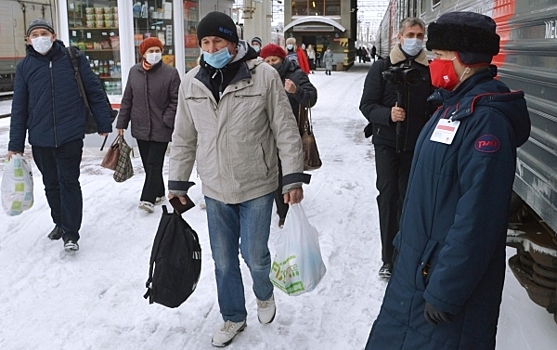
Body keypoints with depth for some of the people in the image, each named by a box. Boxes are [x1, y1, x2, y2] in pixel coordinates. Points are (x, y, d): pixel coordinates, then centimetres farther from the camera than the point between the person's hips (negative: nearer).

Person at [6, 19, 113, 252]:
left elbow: (94, 91, 3)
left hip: (70, 135, -3)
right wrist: (15, 144, 5)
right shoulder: (24, 67, 5)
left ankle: (71, 233, 5)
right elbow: (19, 107, 7)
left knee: (69, 182, -2)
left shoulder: (74, 58, -1)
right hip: (40, 138, 3)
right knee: (51, 184, 14)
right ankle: (60, 222, 32)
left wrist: (104, 124, 2)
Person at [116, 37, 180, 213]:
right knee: (148, 165, 12)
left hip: (161, 129, -4)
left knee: (154, 165, -7)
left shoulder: (171, 73, -6)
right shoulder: (134, 71, 5)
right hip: (140, 127, 5)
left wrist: (167, 121, -15)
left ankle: (148, 199, -7)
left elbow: (176, 100, -6)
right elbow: (127, 99, 10)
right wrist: (122, 123, 9)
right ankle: (159, 193, 27)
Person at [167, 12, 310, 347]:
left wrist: (293, 177, -11)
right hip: (215, 190, 4)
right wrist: (178, 183, 8)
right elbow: (184, 139, 7)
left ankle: (265, 295, 40)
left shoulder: (264, 75, -12)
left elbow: (286, 130, -8)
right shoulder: (191, 83, -1)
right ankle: (234, 317, 36)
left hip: (257, 186, -3)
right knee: (223, 260, 13)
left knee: (255, 255, 6)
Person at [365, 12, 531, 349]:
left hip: (449, 279, -9)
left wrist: (445, 292, -23)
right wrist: (405, 241, 19)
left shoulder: (485, 118, -22)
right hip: (417, 266, 9)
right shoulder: (455, 104, 9)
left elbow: (477, 217, -27)